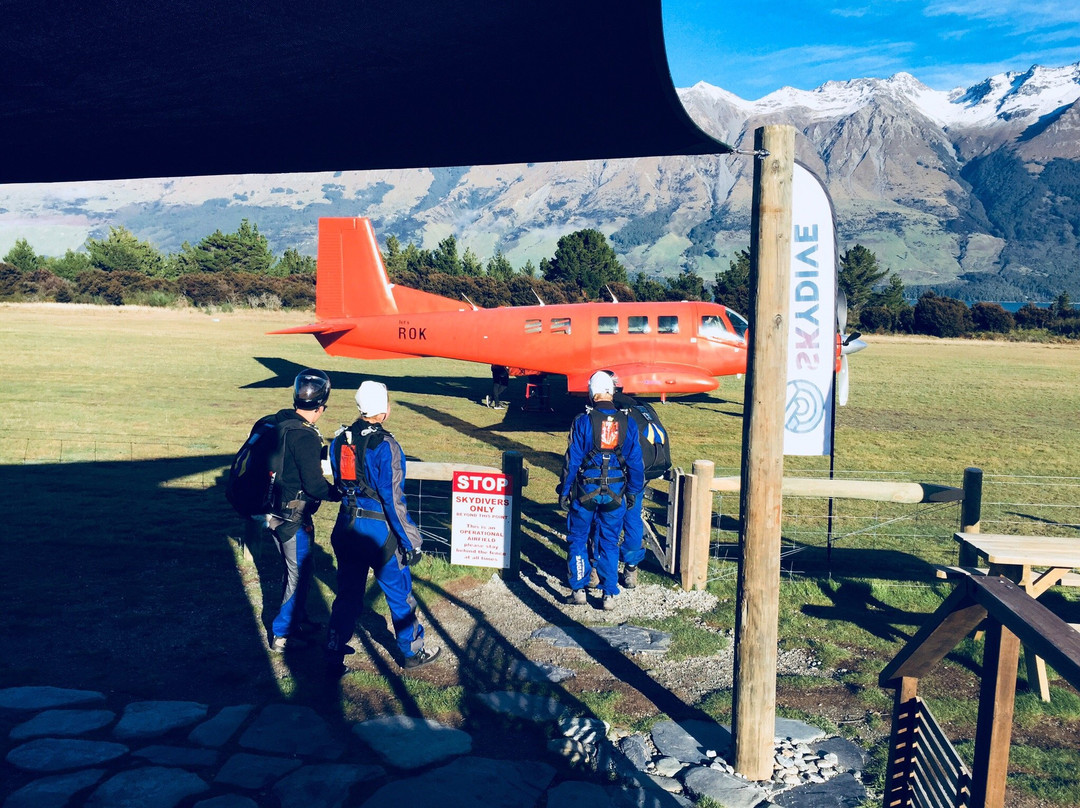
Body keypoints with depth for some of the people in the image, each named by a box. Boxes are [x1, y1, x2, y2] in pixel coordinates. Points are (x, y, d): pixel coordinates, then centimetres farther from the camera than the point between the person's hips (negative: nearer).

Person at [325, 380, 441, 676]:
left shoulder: (340, 439, 1)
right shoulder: (385, 446, -19)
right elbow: (392, 498, -19)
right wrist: (409, 541, -12)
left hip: (346, 527, 6)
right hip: (379, 530, -6)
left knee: (347, 594, 17)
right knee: (399, 594, 13)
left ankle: (334, 658, 23)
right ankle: (412, 652, 28)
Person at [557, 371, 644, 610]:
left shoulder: (583, 421, -10)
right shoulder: (627, 423, -1)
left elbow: (572, 459, -8)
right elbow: (635, 461, 3)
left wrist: (564, 491, 1)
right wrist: (633, 492, 14)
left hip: (585, 491, -2)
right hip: (615, 493, 2)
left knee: (577, 539, 12)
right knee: (609, 543, 11)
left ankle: (578, 590, 15)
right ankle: (609, 594, 13)